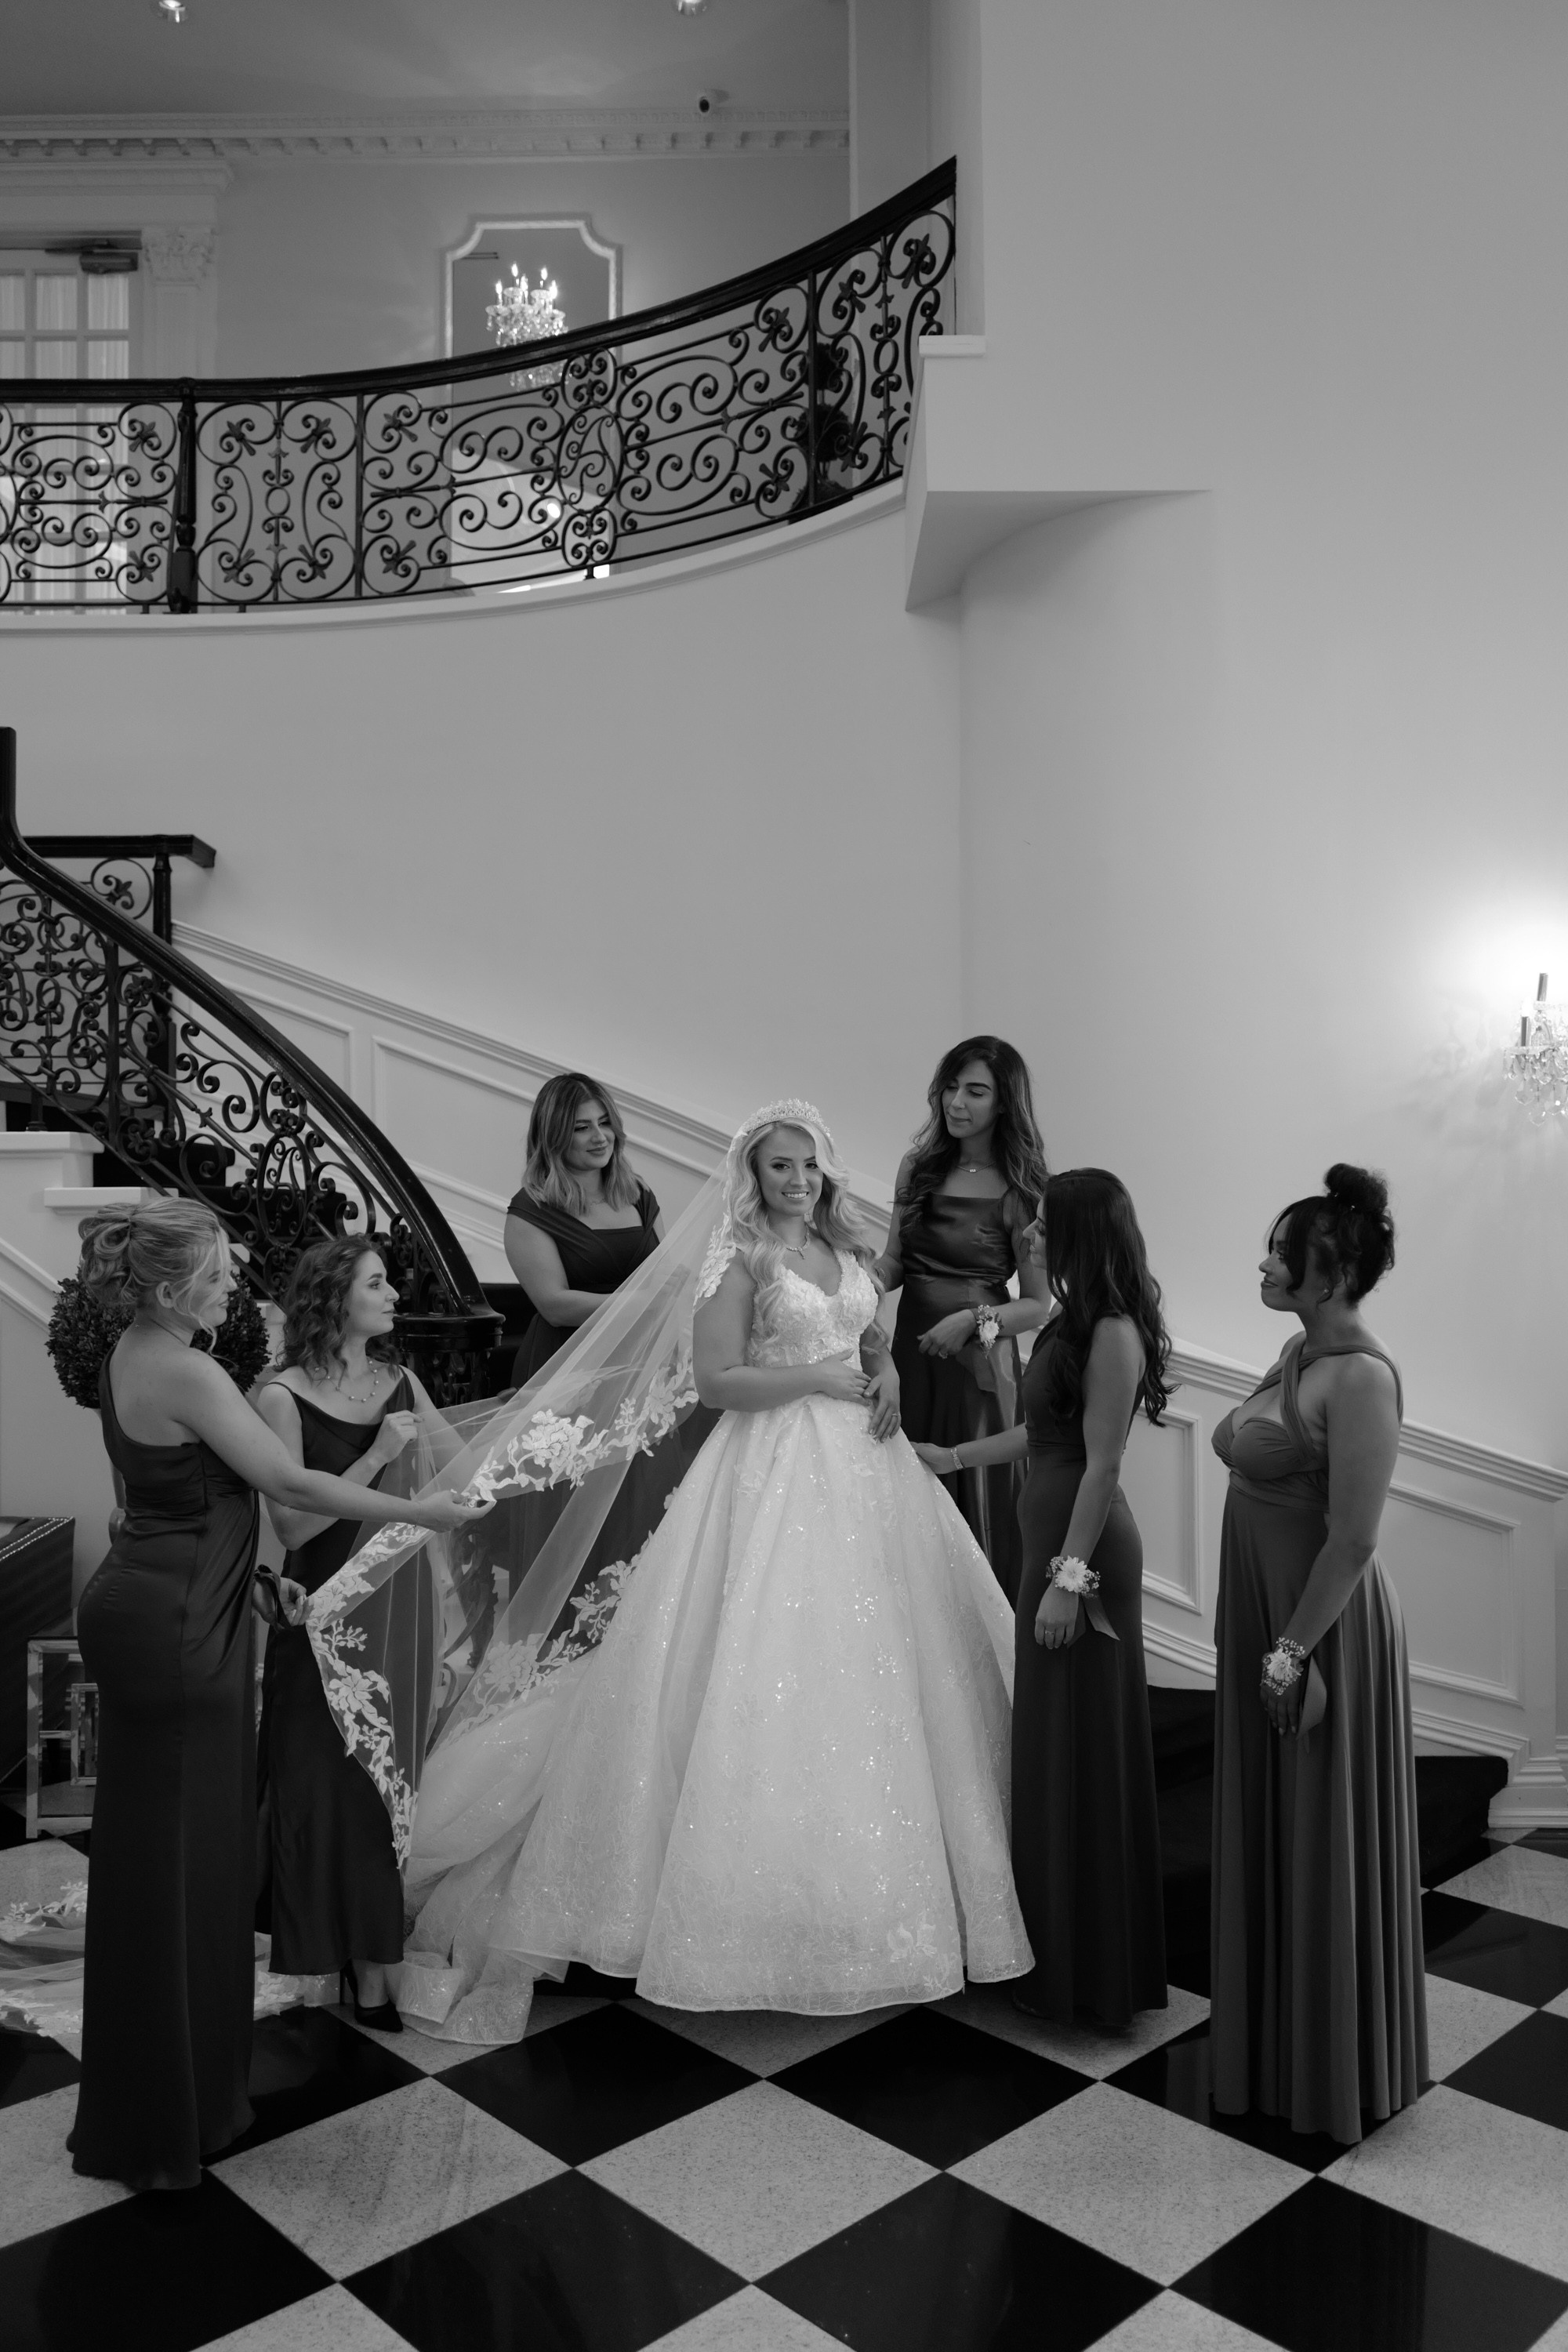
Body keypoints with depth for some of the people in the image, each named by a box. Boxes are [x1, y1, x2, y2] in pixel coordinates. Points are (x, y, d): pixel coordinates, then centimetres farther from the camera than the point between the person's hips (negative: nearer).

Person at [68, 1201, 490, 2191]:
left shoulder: (134, 1360, 8)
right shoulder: (186, 1373, -22)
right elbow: (290, 1482, -19)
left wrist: (251, 1577, 17)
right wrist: (423, 1512, -11)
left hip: (156, 1613, 10)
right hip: (173, 1629, -10)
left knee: (170, 1852, 20)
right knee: (172, 1861, 3)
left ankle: (185, 2084, 36)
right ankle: (158, 2122, 19)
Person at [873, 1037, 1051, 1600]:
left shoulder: (1020, 1192, -9)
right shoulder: (918, 1168, 5)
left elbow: (1038, 1306, -6)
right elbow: (894, 1261, 11)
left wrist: (975, 1320, -21)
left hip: (979, 1365, -5)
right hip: (909, 1356, 5)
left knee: (975, 1509, 5)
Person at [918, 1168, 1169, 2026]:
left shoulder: (1112, 1333, -19)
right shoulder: (1078, 1320, 10)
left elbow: (1102, 1465, -21)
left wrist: (1069, 1577, -20)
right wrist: (952, 1457, 24)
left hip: (1085, 1543, -10)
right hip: (1052, 1533, 10)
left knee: (1080, 1746, 2)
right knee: (1048, 1738, 17)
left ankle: (1091, 1967, 19)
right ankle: (1055, 1945, 32)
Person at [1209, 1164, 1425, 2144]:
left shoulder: (1361, 1376, -22)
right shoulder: (1299, 1352, 6)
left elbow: (1353, 1539, -23)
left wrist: (1292, 1651, -18)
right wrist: (1263, 1638, 17)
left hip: (1324, 1629, -9)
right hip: (1262, 1616, 9)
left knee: (1325, 1845, 7)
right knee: (1270, 1832, 20)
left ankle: (1335, 2072, 27)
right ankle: (1276, 2041, 39)